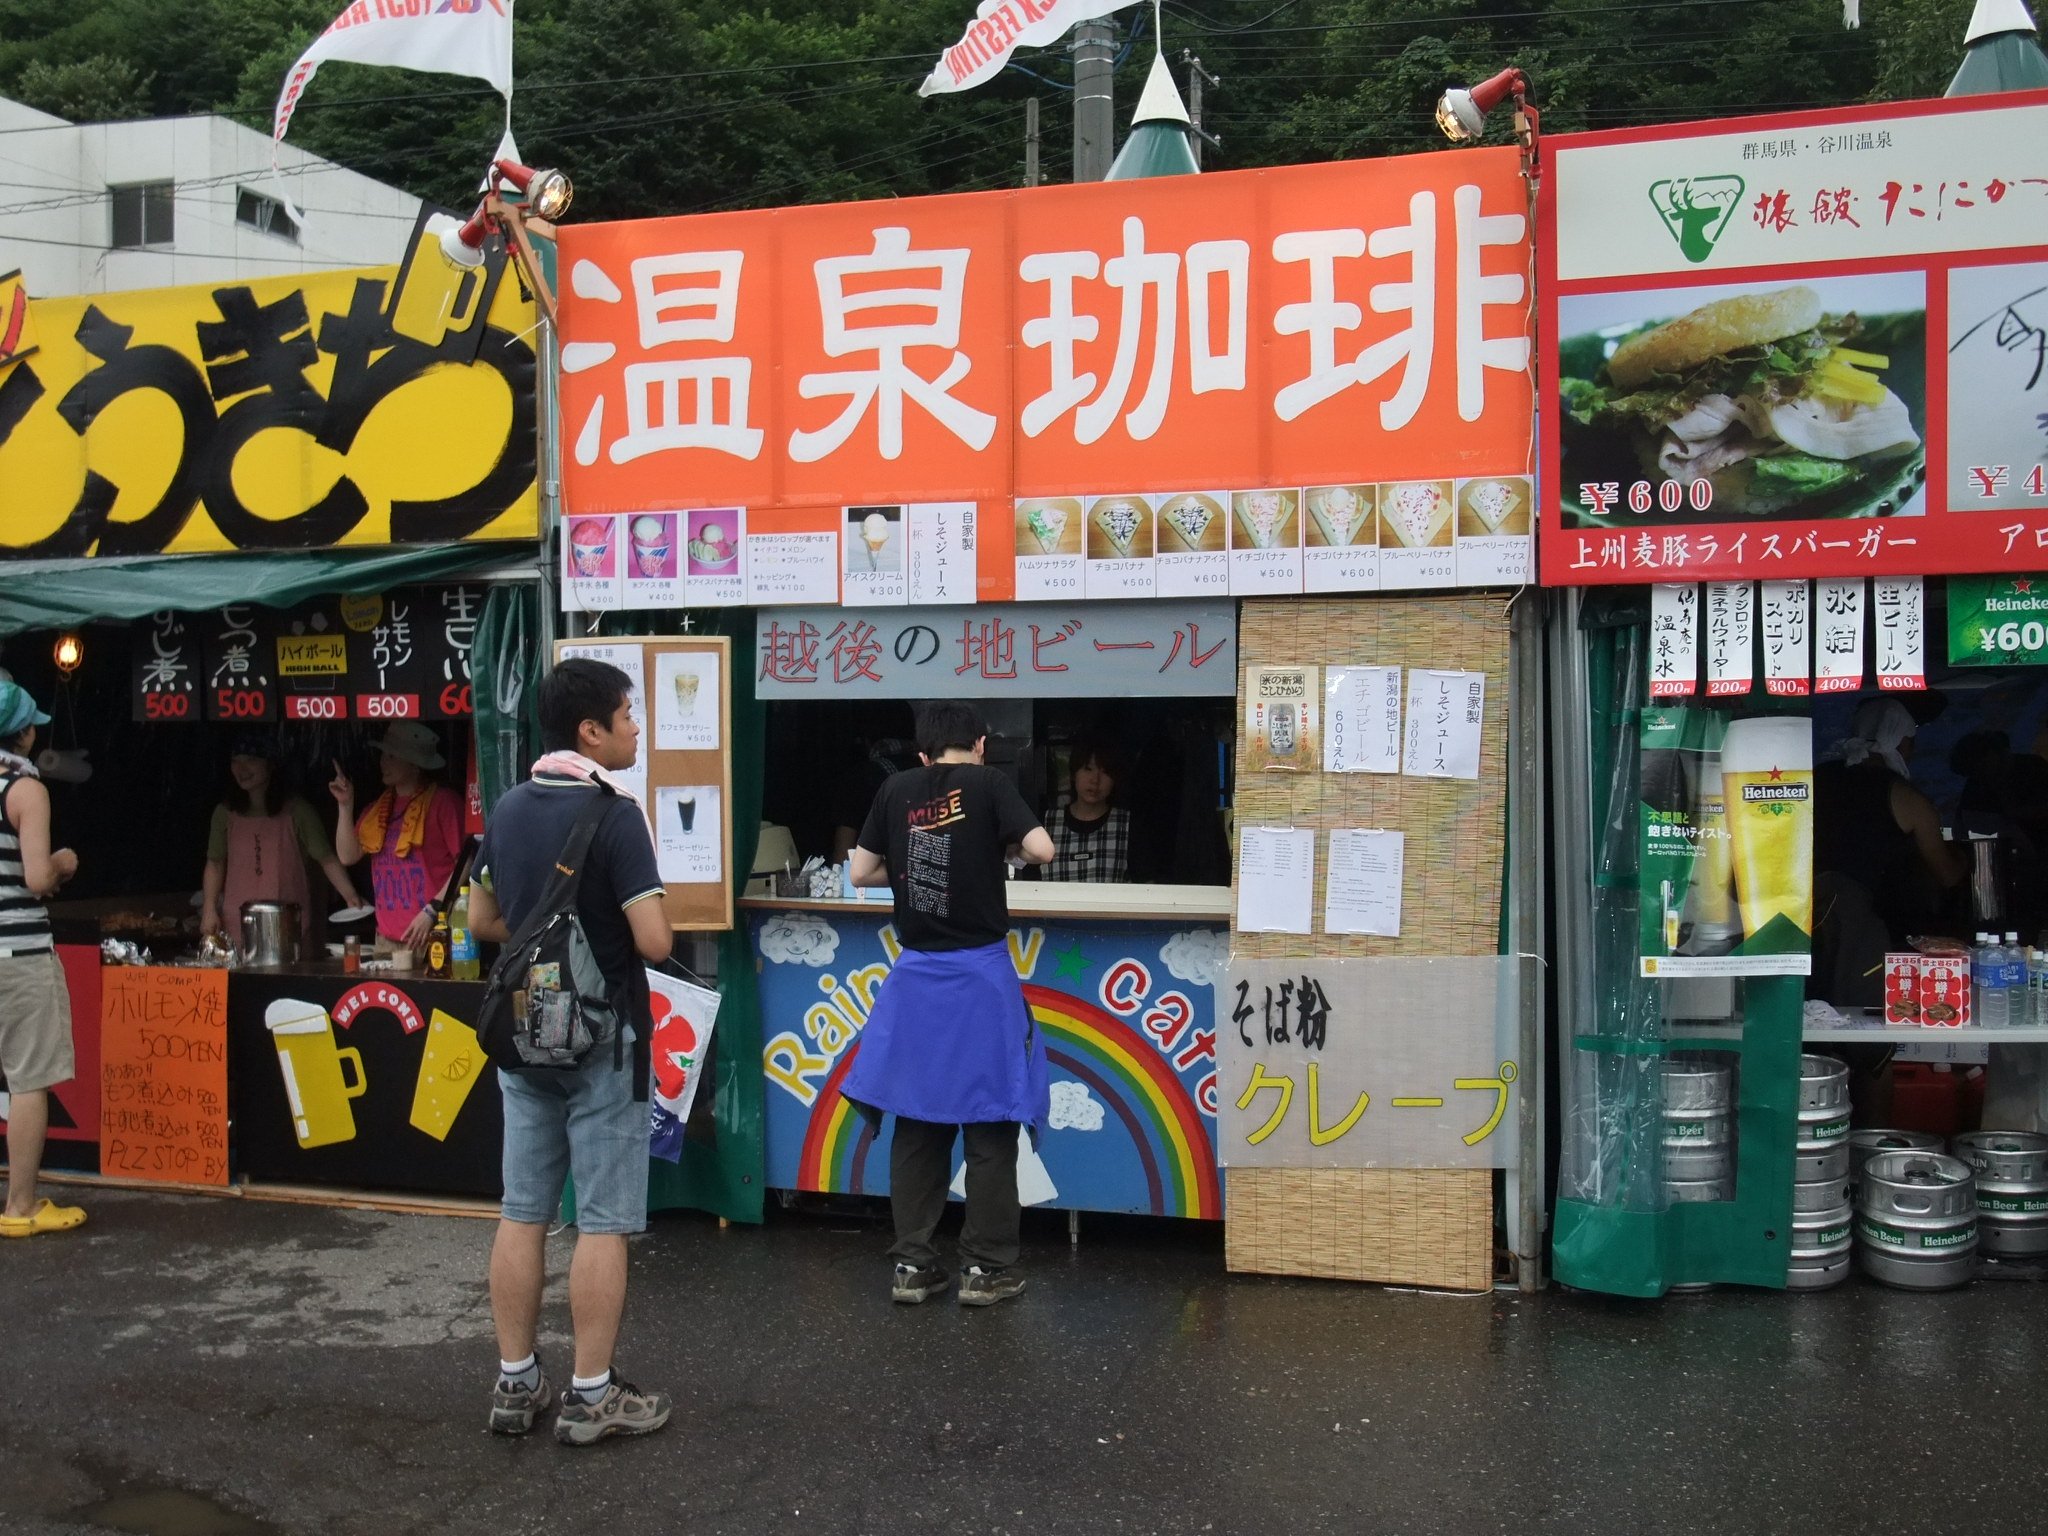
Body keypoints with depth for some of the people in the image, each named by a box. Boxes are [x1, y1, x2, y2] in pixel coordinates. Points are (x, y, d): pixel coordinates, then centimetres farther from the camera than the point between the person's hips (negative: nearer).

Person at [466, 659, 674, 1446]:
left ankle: (515, 1384, 21)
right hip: (601, 1041, -7)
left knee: (522, 1213, 12)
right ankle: (592, 1396, 10)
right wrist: (617, 928, 1)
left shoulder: (507, 809, 5)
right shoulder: (614, 814, -17)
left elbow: (482, 921, 14)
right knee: (602, 1221, 2)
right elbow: (654, 942, -21)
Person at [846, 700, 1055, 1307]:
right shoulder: (988, 783, -5)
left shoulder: (896, 789, 5)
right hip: (980, 973, -3)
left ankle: (912, 1264, 16)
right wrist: (1002, 851, 5)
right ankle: (986, 1268, 11)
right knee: (989, 1122, 6)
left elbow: (861, 872, 7)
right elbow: (1041, 849, -14)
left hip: (916, 976, 4)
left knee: (918, 1119, 12)